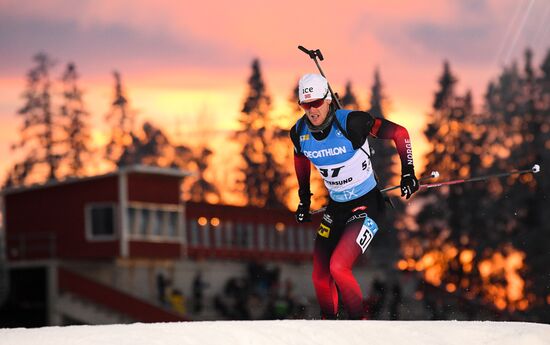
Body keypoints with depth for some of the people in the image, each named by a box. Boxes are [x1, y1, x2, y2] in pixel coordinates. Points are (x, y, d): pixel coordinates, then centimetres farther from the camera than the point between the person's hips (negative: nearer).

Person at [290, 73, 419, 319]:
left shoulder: (351, 122, -23)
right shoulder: (299, 132, -6)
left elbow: (399, 132, -13)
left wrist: (408, 172, -17)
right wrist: (304, 200, 20)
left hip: (367, 205, -6)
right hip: (336, 207, 6)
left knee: (338, 267, -22)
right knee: (320, 276, 5)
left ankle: (358, 322, -5)